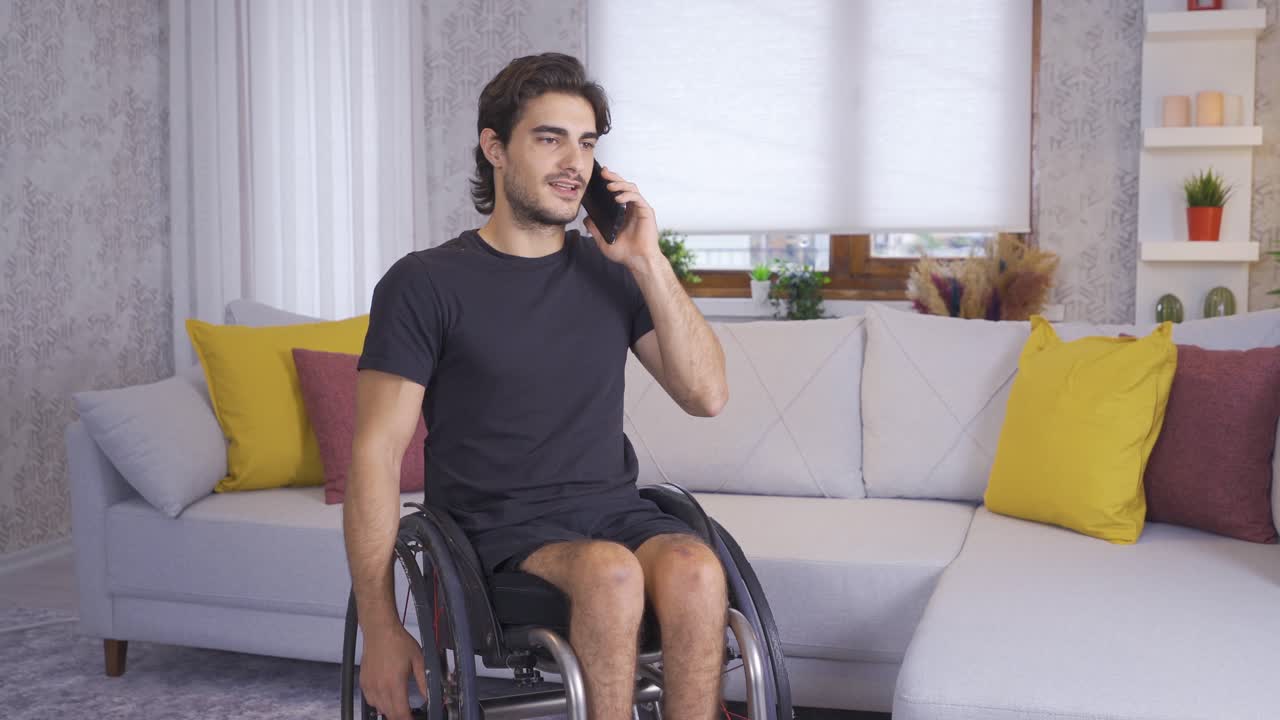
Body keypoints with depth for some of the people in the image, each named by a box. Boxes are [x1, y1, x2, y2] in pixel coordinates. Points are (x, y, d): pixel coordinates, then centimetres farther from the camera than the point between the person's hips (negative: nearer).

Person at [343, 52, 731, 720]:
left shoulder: (611, 271, 11)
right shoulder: (424, 282, -1)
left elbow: (706, 395, 4)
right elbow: (376, 453, -5)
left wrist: (648, 262, -5)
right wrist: (381, 629, -11)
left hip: (615, 510, 4)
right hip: (500, 529, -3)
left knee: (695, 568, -29)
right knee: (611, 571, -34)